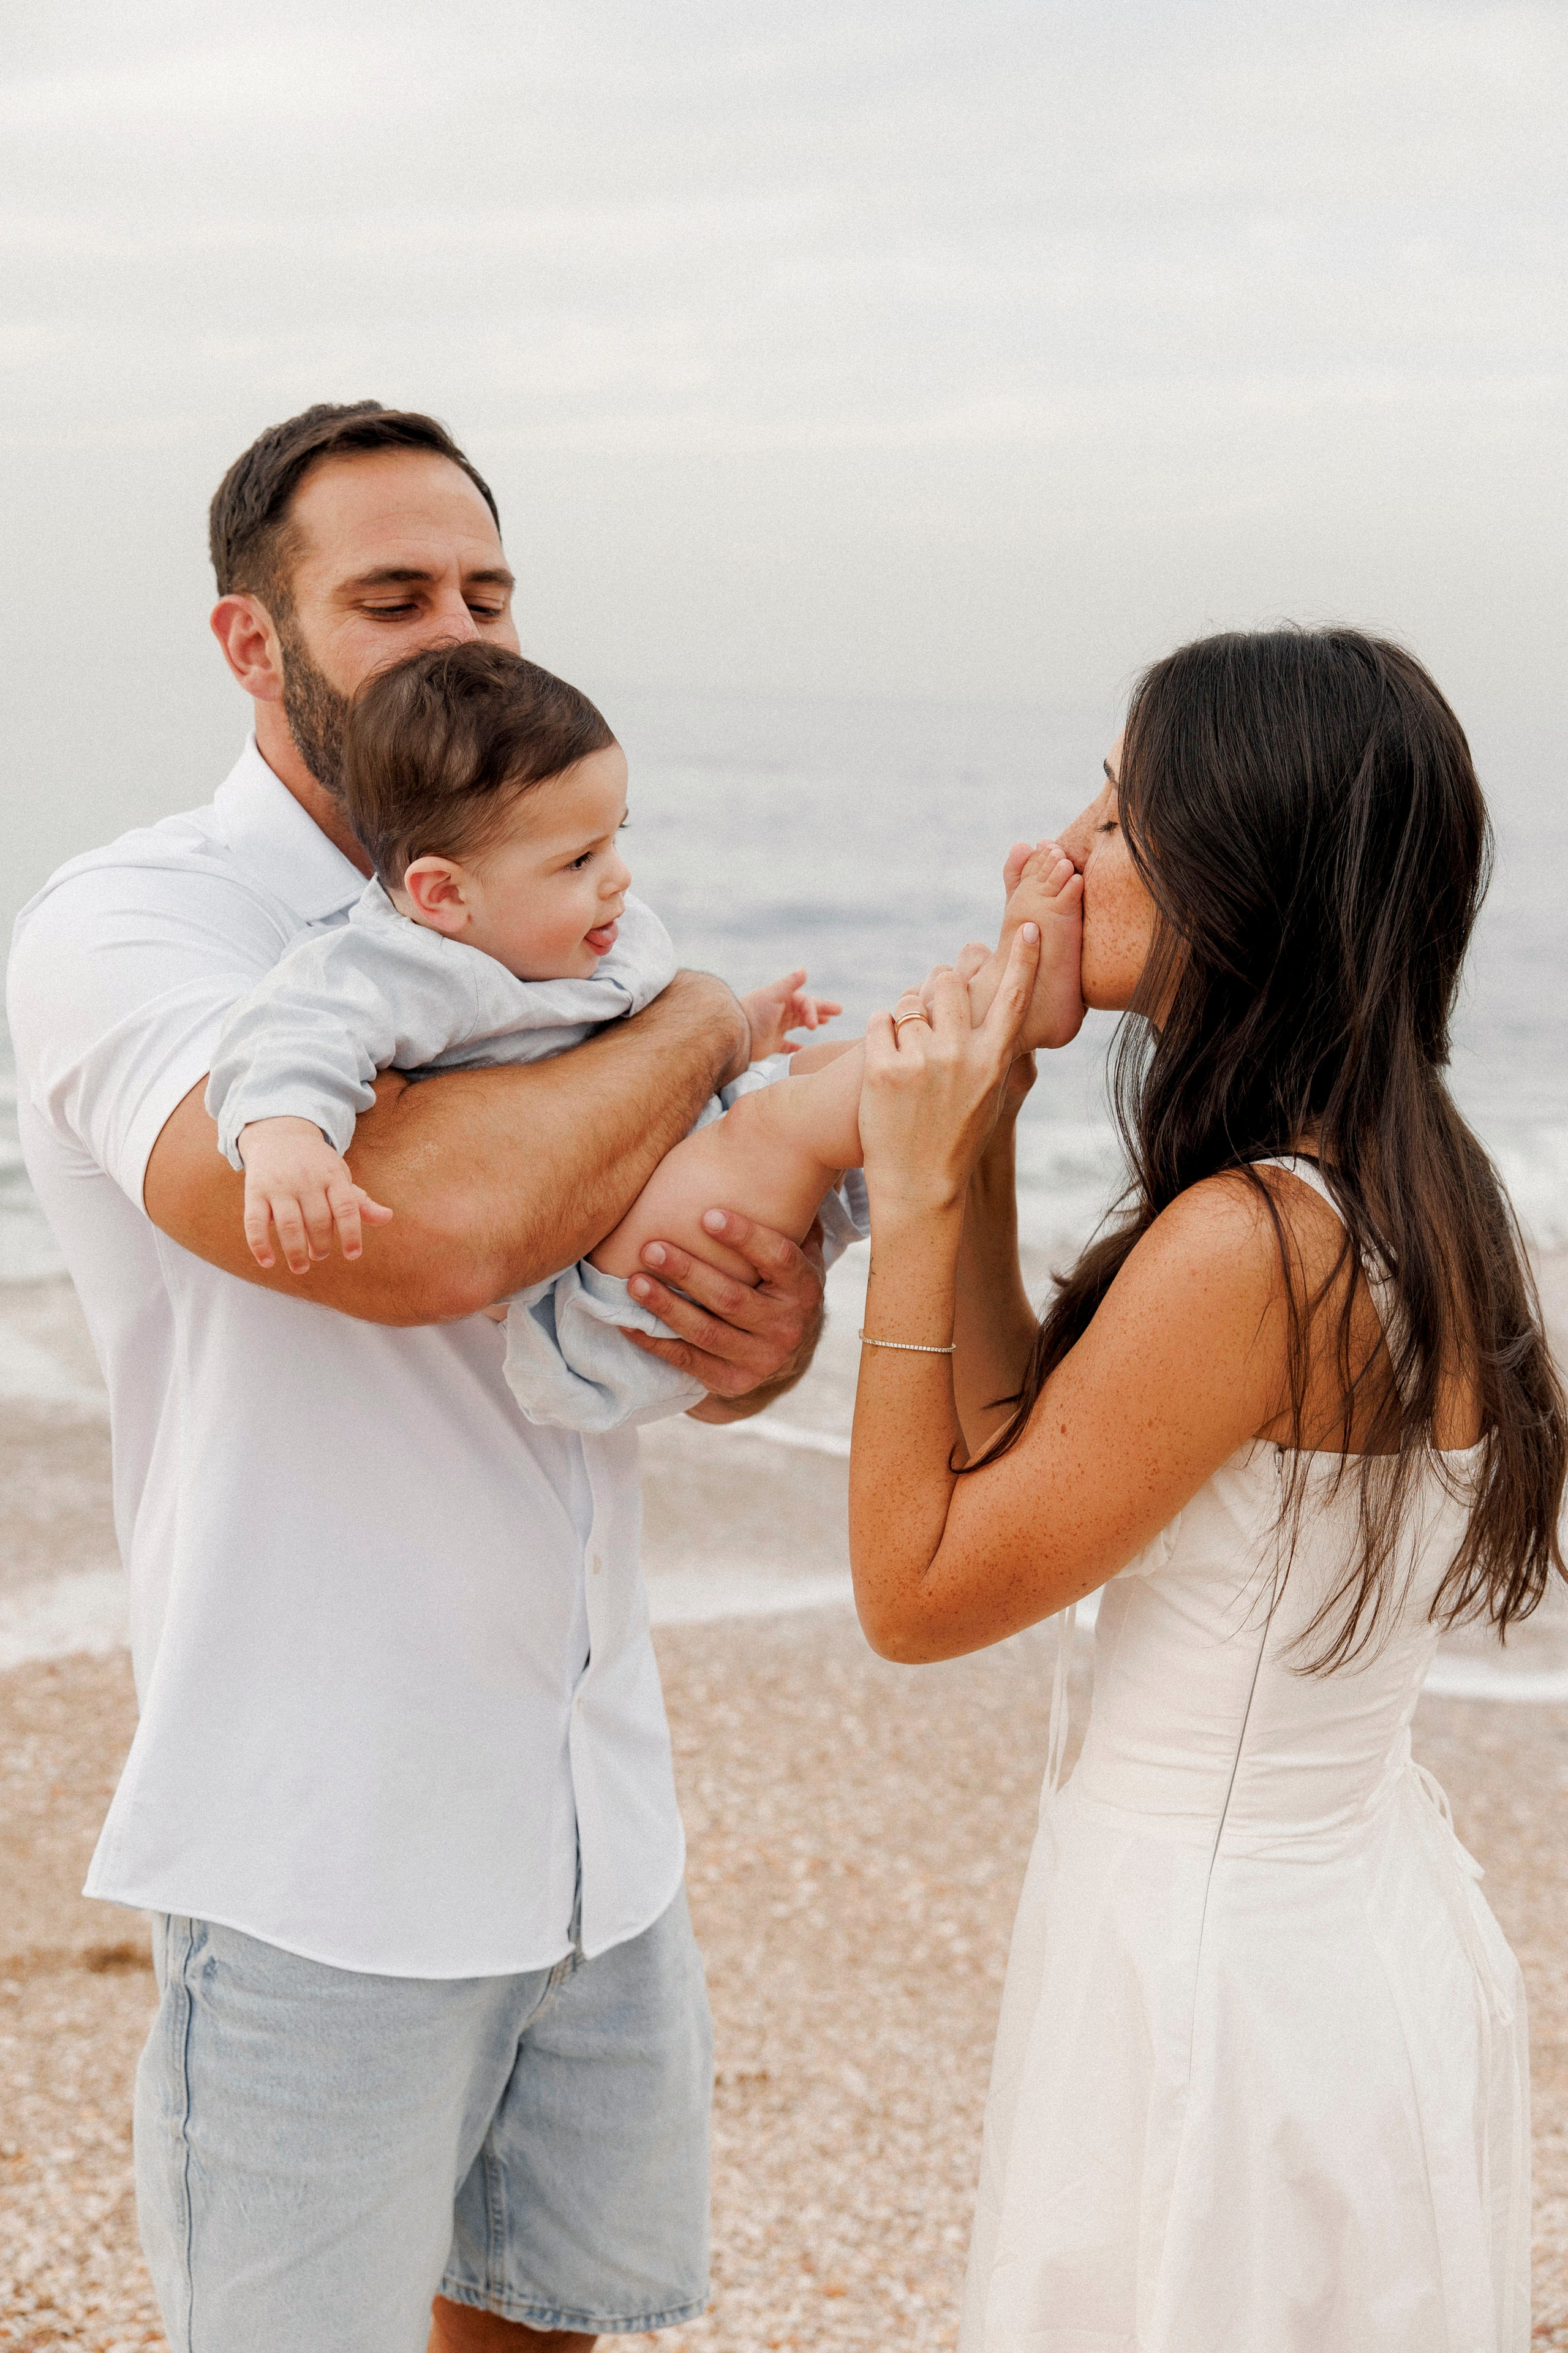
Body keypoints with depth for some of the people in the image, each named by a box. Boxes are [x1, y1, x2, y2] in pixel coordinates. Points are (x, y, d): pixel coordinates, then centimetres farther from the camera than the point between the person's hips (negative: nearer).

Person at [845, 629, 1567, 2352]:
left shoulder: (1251, 1242, -26)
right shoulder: (1402, 1192, 3)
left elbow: (918, 1593, -17)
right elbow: (1018, 1470, 8)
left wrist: (915, 1195, -15)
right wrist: (980, 1154, 1)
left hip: (1221, 1979, -9)